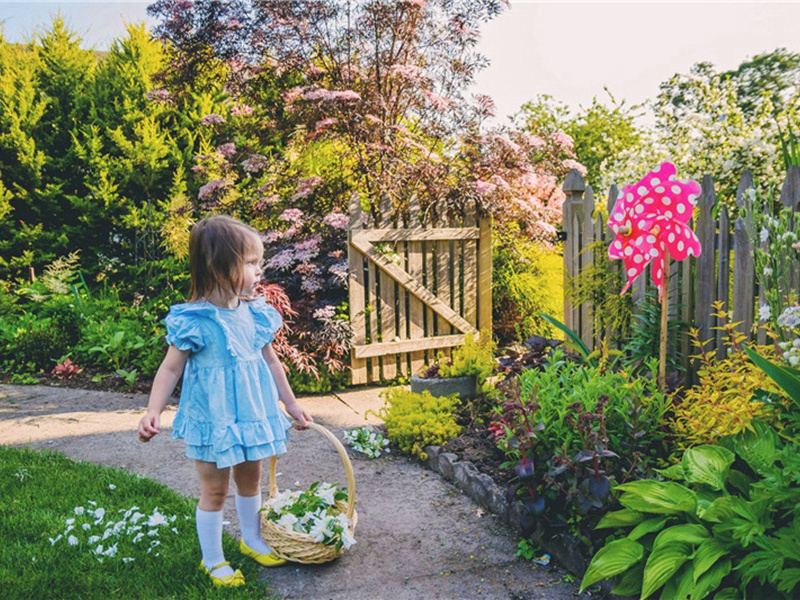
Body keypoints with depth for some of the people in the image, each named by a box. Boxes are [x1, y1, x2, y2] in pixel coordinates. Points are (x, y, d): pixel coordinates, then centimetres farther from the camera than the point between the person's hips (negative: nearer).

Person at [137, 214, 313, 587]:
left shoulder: (255, 314, -4)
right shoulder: (194, 321, -21)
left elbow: (271, 362, 7)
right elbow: (171, 369, -13)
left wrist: (291, 404, 14)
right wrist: (153, 412, -24)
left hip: (252, 414, 5)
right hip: (212, 420, -5)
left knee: (250, 481, 21)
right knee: (214, 491, 10)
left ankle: (252, 540, 44)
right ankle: (213, 560, 30)